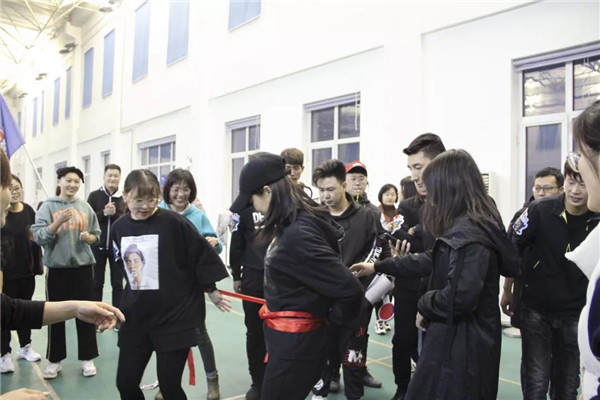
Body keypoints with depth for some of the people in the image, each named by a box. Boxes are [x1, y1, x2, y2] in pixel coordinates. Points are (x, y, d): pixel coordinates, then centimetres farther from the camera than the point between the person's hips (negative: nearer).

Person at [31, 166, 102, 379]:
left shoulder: (85, 207, 3)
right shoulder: (48, 206, -3)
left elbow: (96, 234, 9)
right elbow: (39, 237, -12)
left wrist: (89, 237, -12)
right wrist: (59, 221, -24)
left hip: (83, 266, 2)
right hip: (57, 267, -1)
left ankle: (87, 358, 20)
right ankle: (54, 360, 24)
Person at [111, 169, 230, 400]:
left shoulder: (174, 222, -16)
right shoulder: (119, 227, 1)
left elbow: (202, 254, -8)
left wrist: (211, 290, -2)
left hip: (176, 316, -5)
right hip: (135, 318, 5)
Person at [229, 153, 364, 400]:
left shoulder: (297, 235, -27)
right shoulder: (291, 226, 3)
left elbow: (349, 289, -27)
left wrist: (333, 318, -10)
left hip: (295, 342, -9)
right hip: (290, 337, 9)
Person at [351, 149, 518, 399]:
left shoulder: (468, 233, -24)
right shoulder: (470, 227, 9)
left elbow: (461, 296, -32)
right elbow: (434, 261, 17)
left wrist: (425, 305, -12)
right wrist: (379, 266, 19)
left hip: (461, 344, -9)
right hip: (458, 338, 9)